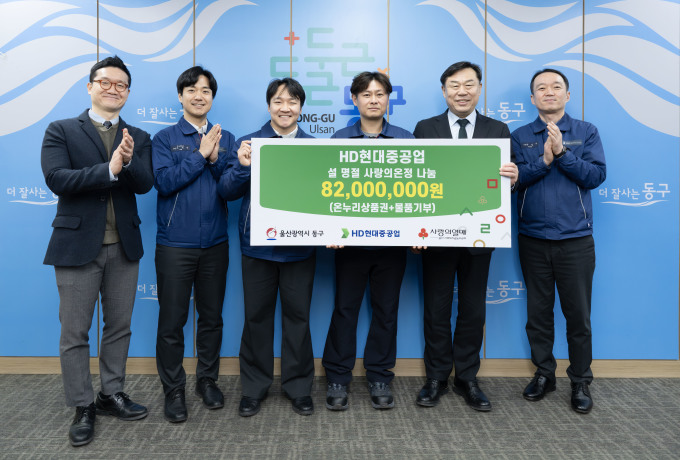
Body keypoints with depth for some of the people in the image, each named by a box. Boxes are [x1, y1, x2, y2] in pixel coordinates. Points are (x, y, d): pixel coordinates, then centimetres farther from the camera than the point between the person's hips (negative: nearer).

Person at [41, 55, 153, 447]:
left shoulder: (138, 138, 9)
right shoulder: (61, 131, 0)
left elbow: (145, 184, -7)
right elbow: (57, 179, -15)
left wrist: (128, 163, -27)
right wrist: (109, 169, -22)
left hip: (124, 246, 3)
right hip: (78, 245, -3)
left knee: (120, 327, 13)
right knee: (75, 333, 5)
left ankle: (112, 394, 30)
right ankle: (83, 408, 19)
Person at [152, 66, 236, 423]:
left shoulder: (226, 138, 9)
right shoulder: (165, 138, 1)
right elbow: (164, 182, -13)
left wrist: (216, 160, -14)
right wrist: (199, 154, -14)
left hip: (215, 243, 3)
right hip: (175, 243, -3)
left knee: (212, 316, 12)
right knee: (172, 320, 4)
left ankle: (208, 379, 29)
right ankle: (173, 389, 19)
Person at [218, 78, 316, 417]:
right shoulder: (247, 143, 3)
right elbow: (227, 192, -2)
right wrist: (242, 166, -21)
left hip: (300, 247, 0)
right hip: (257, 246, 0)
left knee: (297, 316, 9)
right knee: (256, 316, 10)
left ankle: (298, 386, 25)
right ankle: (254, 387, 25)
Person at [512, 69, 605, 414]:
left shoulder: (586, 132, 5)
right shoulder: (520, 136, 7)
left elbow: (596, 176, -7)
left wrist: (562, 153, -17)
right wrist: (544, 160, -18)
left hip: (576, 239, -1)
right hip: (533, 239, 1)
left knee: (578, 314, 3)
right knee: (538, 311, 10)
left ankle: (580, 381, 19)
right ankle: (544, 373, 26)